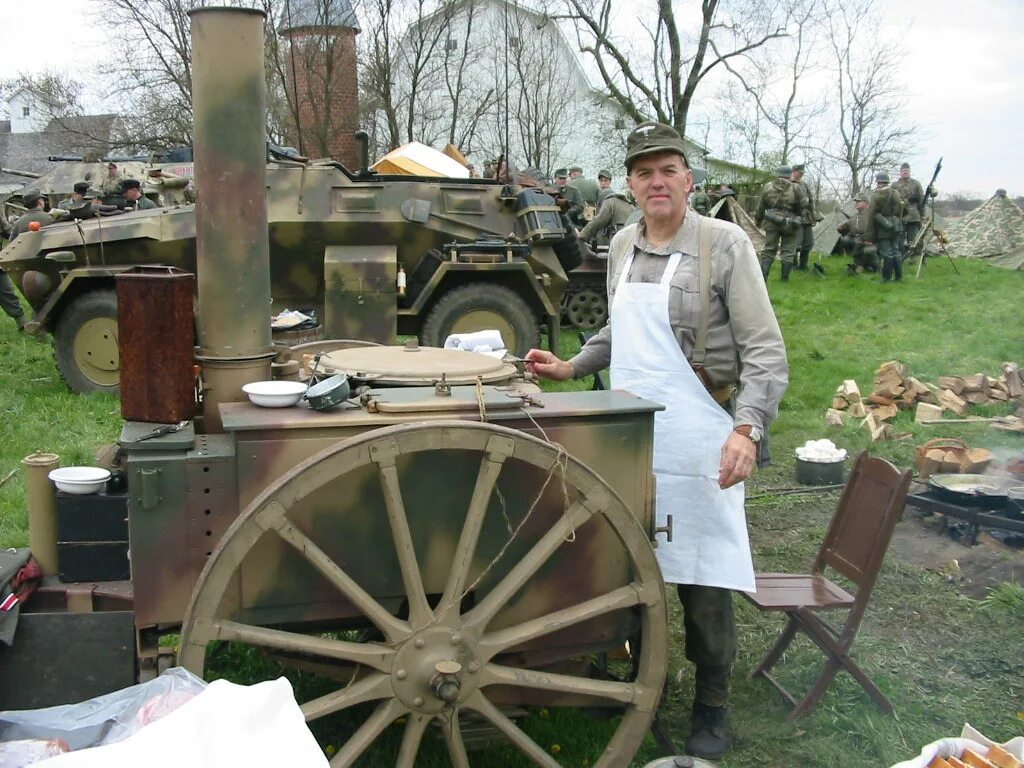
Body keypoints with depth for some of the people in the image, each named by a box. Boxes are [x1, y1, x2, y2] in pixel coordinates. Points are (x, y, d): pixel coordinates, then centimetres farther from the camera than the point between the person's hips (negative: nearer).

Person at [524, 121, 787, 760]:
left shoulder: (725, 243, -9)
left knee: (703, 577, 2)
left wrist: (747, 430, -26)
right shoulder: (623, 246, 9)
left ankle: (713, 706, 21)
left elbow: (765, 351, -13)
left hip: (696, 436, -5)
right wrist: (571, 368, 13)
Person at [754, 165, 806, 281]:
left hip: (772, 223, 2)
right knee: (788, 251, 9)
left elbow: (760, 207, 7)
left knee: (768, 250, 8)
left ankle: (762, 277, 0)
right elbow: (803, 205, 0)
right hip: (790, 223, -2)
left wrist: (758, 221, 21)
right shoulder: (795, 189, -6)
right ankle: (785, 277, 14)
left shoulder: (767, 187, 1)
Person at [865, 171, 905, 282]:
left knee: (886, 254, -3)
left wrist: (869, 237, -12)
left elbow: (871, 217, -13)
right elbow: (900, 212, 15)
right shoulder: (896, 194, 8)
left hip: (883, 230, -6)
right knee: (895, 251, 14)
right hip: (896, 228, 6)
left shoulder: (876, 197, -12)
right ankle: (898, 276, 19)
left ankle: (886, 279, 2)